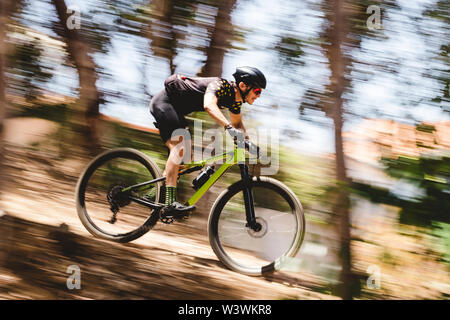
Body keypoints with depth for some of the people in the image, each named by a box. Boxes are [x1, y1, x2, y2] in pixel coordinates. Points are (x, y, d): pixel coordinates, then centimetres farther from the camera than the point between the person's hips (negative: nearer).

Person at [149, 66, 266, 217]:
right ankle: (170, 203, -34)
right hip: (164, 101, -10)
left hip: (176, 110, 10)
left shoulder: (236, 100, 0)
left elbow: (237, 123, 17)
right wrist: (229, 127, -58)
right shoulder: (220, 85, -26)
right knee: (179, 146, -25)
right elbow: (209, 105, -47)